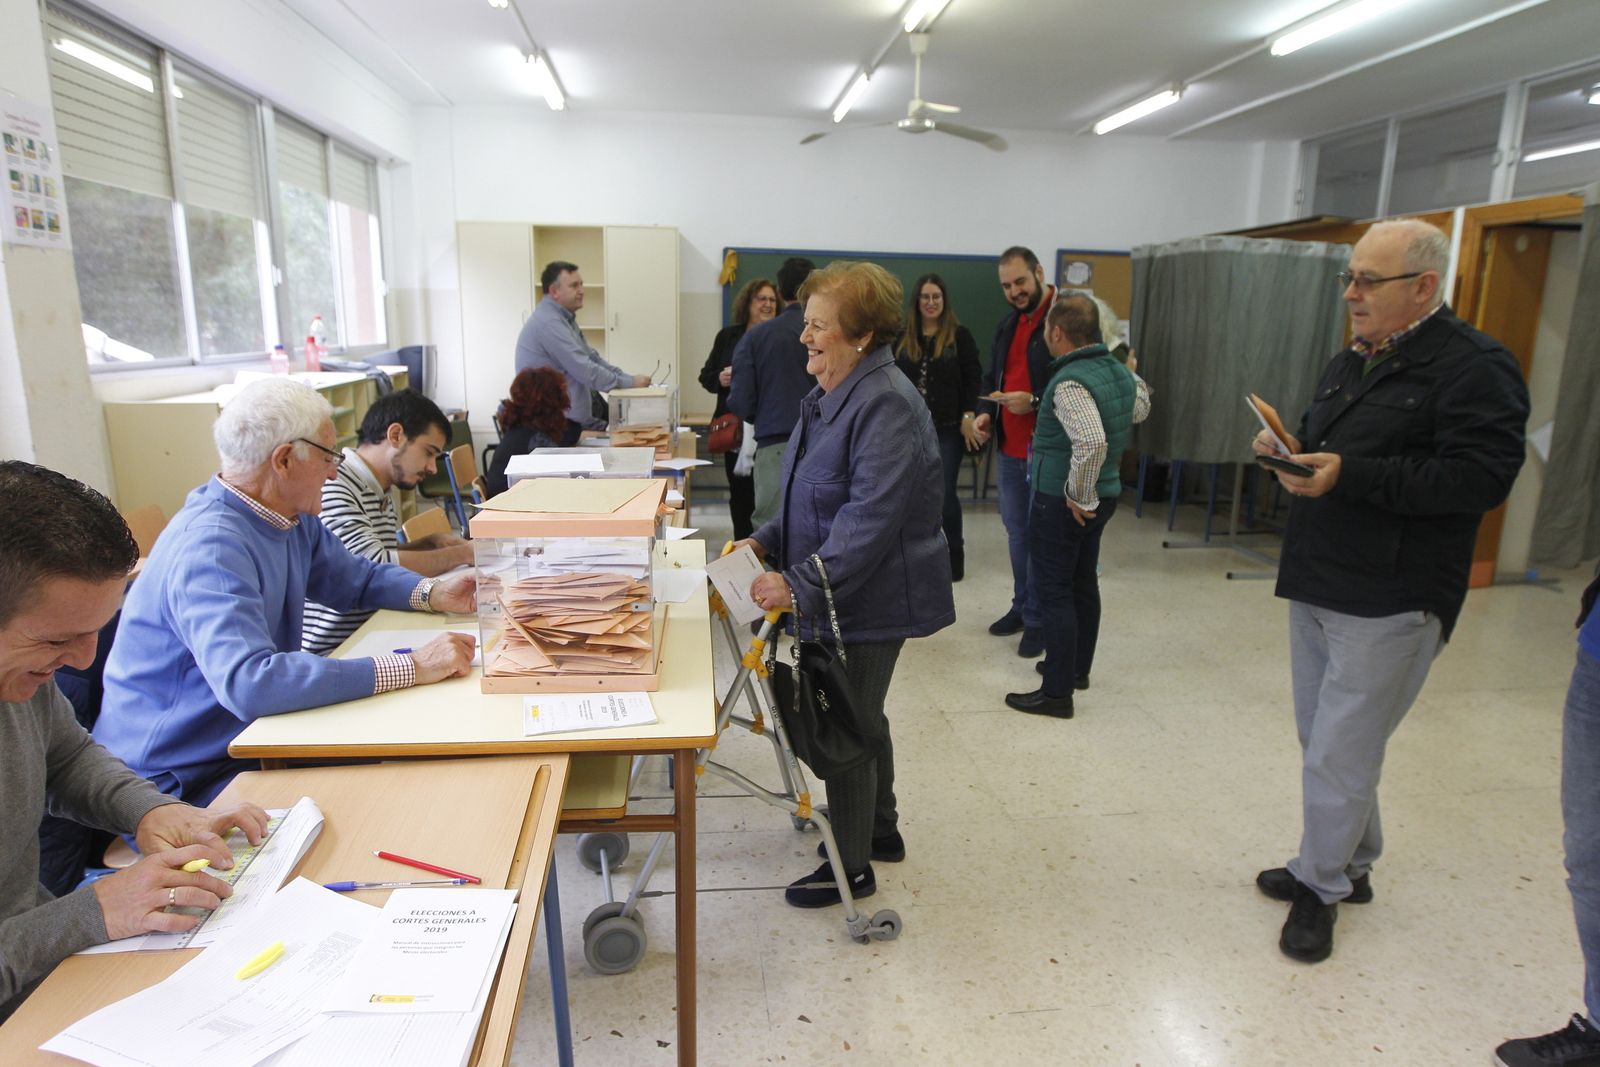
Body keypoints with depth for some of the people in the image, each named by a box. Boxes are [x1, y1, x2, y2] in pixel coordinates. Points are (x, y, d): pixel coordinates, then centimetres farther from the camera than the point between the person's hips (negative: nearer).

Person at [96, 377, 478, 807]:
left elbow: (357, 576, 18)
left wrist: (432, 593, -2)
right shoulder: (210, 547, -26)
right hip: (179, 783, -8)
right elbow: (249, 683, -38)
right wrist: (410, 667, -38)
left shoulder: (292, 520, 3)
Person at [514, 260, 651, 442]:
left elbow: (592, 358, 15)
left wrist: (631, 379, 2)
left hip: (565, 420, 10)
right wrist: (629, 384, -15)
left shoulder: (565, 319, 15)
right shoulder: (548, 322, -18)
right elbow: (585, 371, -22)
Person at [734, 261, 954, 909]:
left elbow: (870, 518, -29)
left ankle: (851, 867, 24)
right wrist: (766, 542, 7)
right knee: (860, 716, 23)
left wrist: (801, 584, -28)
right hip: (843, 597, 10)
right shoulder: (833, 396, 9)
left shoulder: (886, 406, -24)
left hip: (871, 601, -10)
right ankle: (880, 830, 43)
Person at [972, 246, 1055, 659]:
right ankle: (1022, 606, 32)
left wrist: (1034, 401, -24)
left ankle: (1038, 620, 13)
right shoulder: (1008, 324, 14)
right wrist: (985, 412, 6)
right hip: (1010, 447, 8)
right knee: (1016, 532, 17)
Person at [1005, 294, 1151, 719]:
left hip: (1061, 500, -9)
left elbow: (1091, 442, -35)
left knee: (1053, 592, -2)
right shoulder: (1119, 371, 5)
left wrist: (1080, 496, -23)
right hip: (1103, 494, 9)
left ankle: (1057, 692, 4)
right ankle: (1077, 668, 35)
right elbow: (1141, 408, 24)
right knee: (1083, 583, 20)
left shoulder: (1070, 382, -23)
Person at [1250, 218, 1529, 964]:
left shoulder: (1474, 368, -11)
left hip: (1389, 603, -8)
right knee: (1326, 742, 18)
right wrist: (1294, 451, 2)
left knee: (1336, 755, -1)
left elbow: (1481, 478, -21)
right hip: (1317, 586, 9)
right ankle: (1349, 866, 36)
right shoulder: (1351, 364, 16)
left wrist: (1351, 476, -27)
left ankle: (1321, 884, 19)